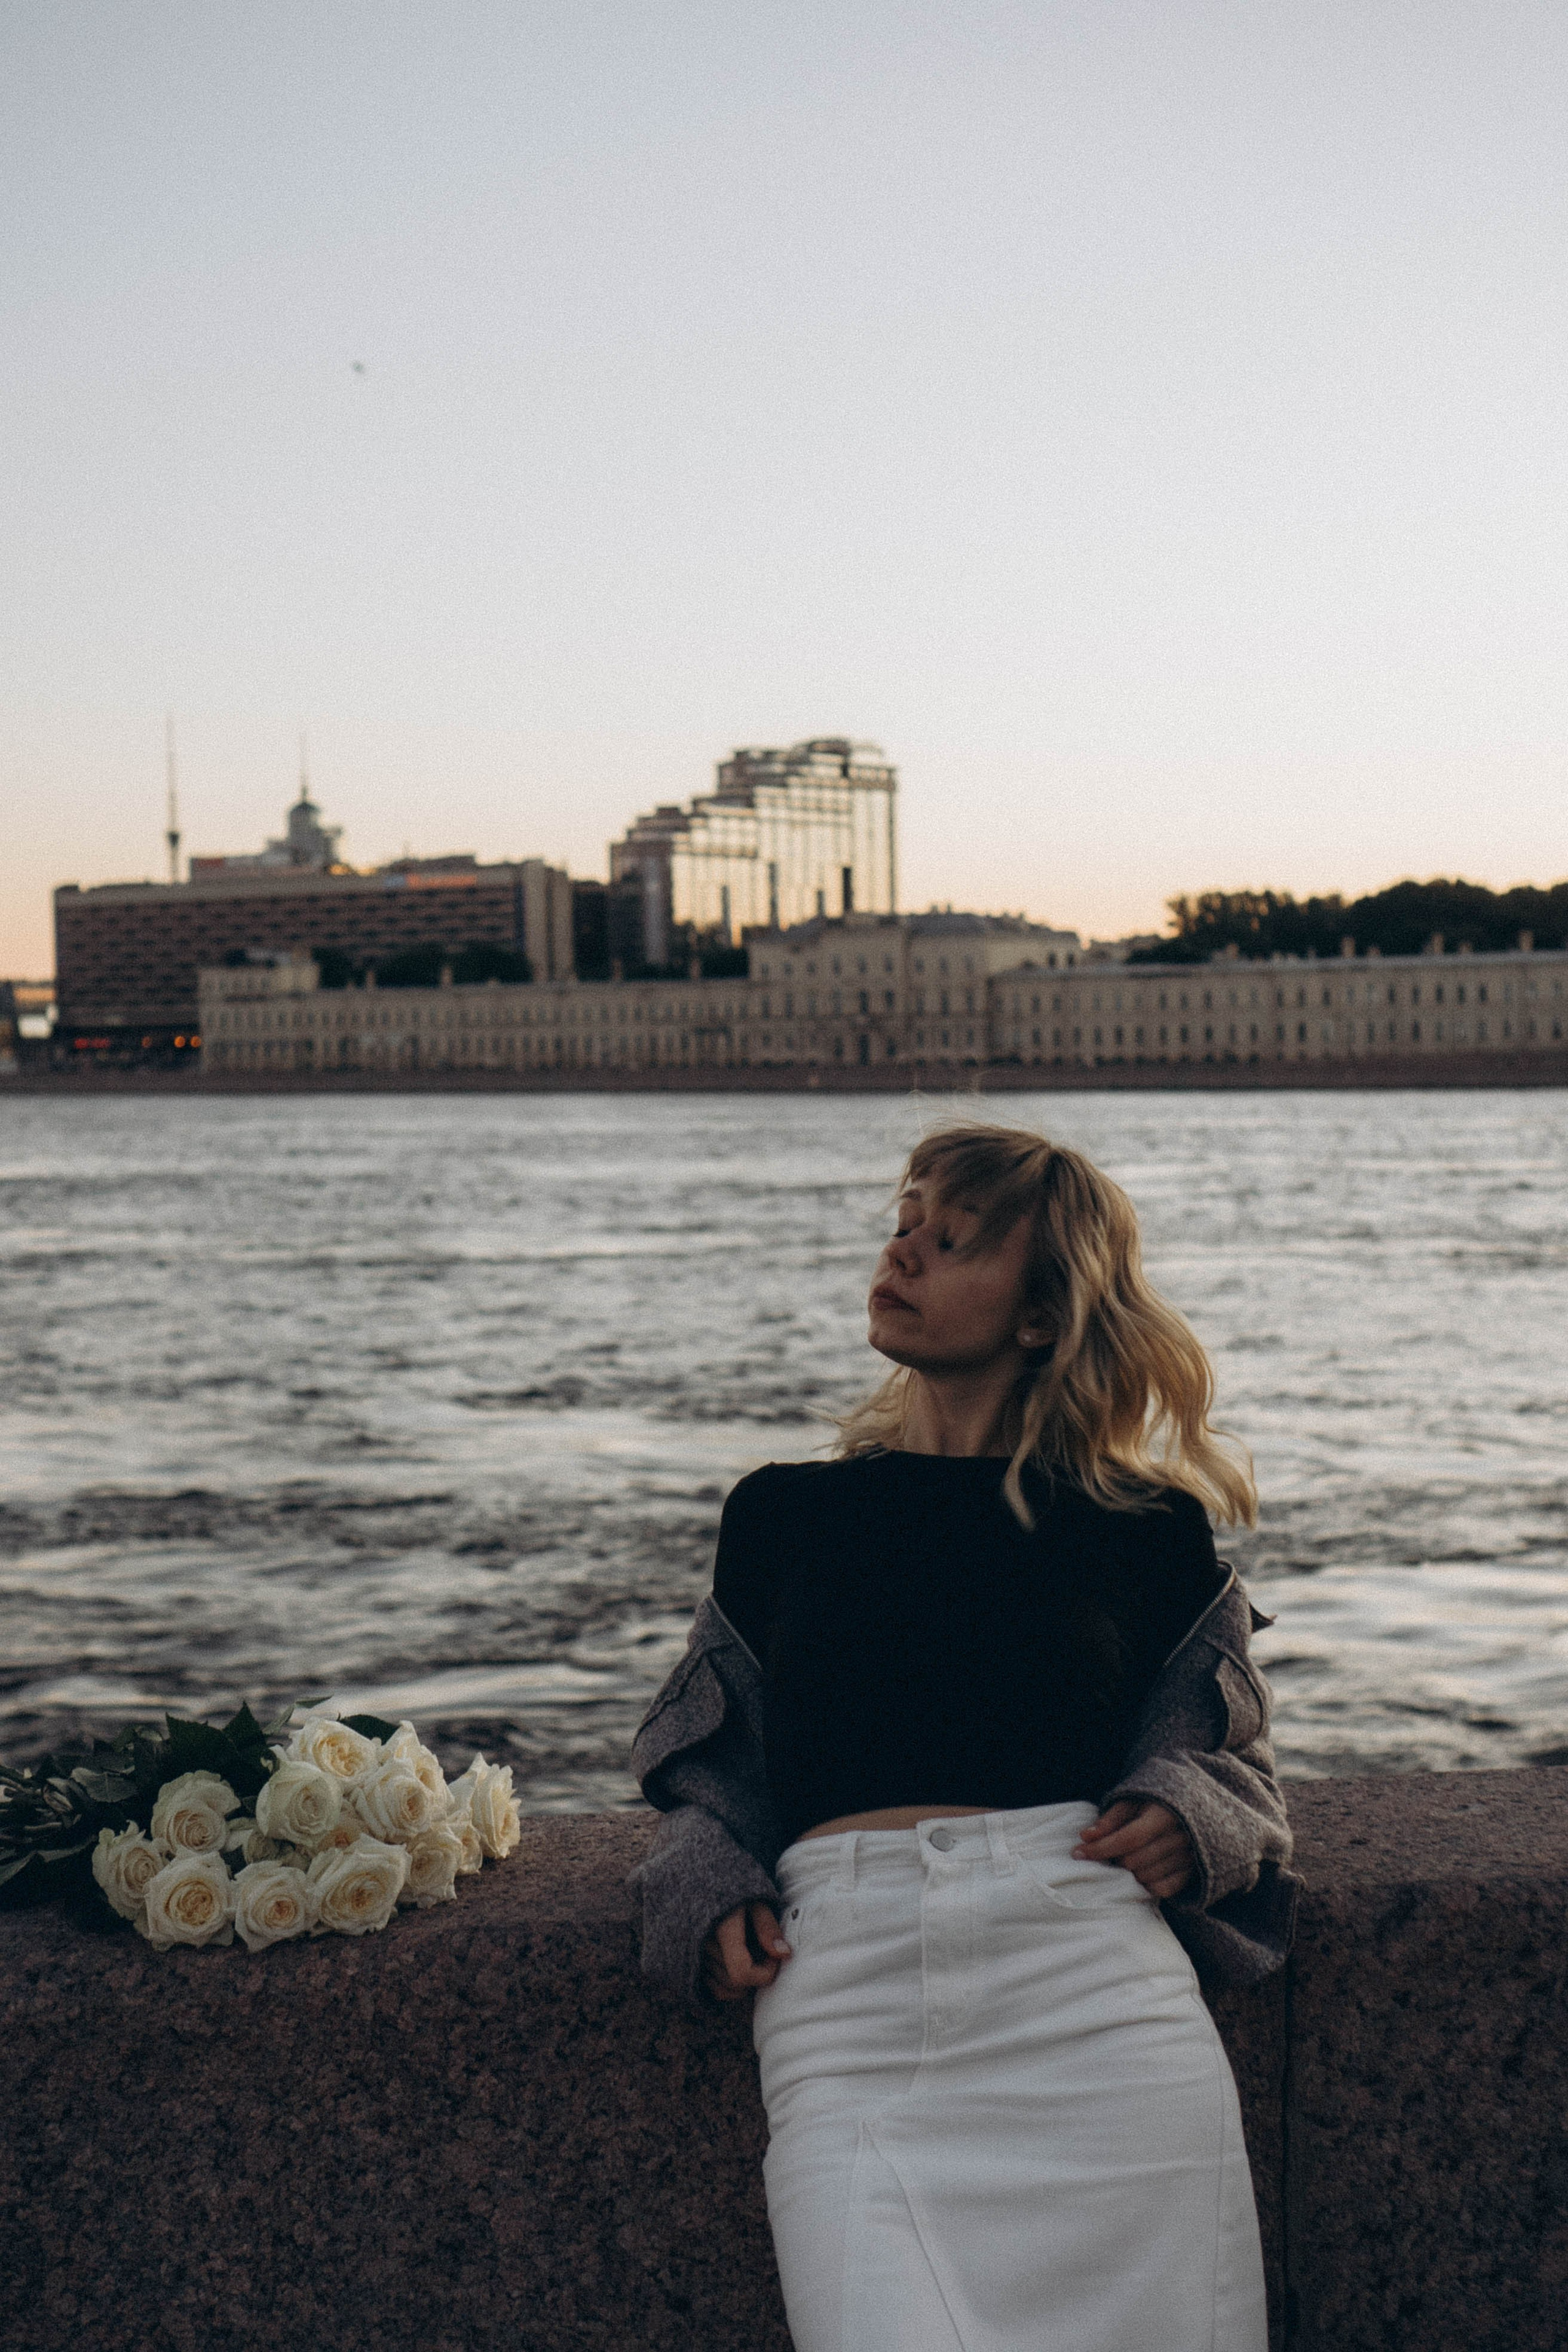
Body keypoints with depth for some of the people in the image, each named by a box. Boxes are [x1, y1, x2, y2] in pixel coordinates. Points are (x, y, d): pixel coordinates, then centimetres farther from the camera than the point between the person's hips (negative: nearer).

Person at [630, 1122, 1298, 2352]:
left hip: (1094, 2002, 0)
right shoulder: (783, 1512, 17)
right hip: (850, 1997, 0)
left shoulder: (1147, 1533, 12)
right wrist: (713, 1894, 7)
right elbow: (709, 1756, 25)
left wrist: (1185, 1822, 0)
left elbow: (1226, 1756, 21)